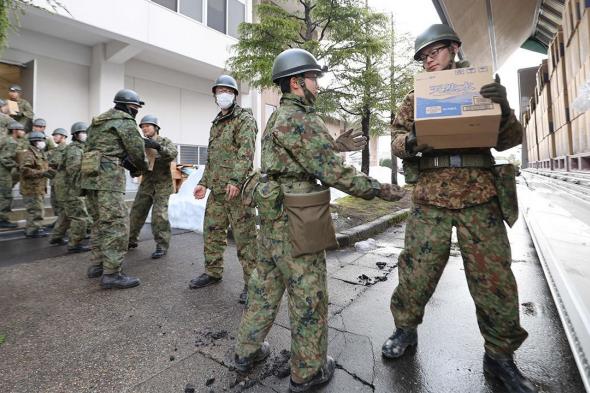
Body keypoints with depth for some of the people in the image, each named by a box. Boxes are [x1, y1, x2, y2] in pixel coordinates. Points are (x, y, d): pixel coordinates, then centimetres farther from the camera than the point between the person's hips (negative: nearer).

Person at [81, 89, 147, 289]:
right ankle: (111, 274, -8)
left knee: (100, 222, 16)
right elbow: (137, 150, -5)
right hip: (108, 176, -10)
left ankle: (98, 264, 24)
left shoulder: (99, 121, 25)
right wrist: (142, 168, 15)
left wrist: (131, 167, 17)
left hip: (90, 175, 10)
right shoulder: (125, 121, -2)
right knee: (117, 224, -9)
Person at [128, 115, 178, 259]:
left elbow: (173, 154, -22)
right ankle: (131, 240, 28)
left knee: (159, 215, -10)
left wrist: (157, 146, -37)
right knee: (136, 213, 11)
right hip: (146, 184, 5)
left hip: (162, 185, -5)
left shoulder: (165, 142, -2)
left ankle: (162, 246, -1)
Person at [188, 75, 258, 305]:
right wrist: (204, 182, 18)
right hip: (216, 189, 8)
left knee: (244, 236, -4)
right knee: (212, 231, 14)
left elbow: (246, 152, -16)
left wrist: (235, 180, -26)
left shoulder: (245, 119, -2)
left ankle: (252, 281, 7)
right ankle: (213, 272, 30)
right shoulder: (216, 123, 23)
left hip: (236, 188, -8)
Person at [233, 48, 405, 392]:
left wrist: (337, 144, 20)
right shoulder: (304, 120, -13)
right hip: (296, 221, -9)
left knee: (266, 286, 20)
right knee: (309, 296, 6)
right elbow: (335, 173, -16)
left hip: (273, 215, 10)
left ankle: (248, 351, 36)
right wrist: (379, 189, -7)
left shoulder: (277, 118, 17)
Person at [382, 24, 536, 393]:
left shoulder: (483, 86, 12)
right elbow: (396, 139, 8)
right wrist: (411, 142, -16)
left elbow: (510, 139, 8)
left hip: (480, 196, 1)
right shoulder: (416, 96, 13)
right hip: (430, 197, 0)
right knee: (415, 270, 3)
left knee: (495, 278, 4)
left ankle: (500, 355, 25)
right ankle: (406, 330, 26)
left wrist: (504, 111, -14)